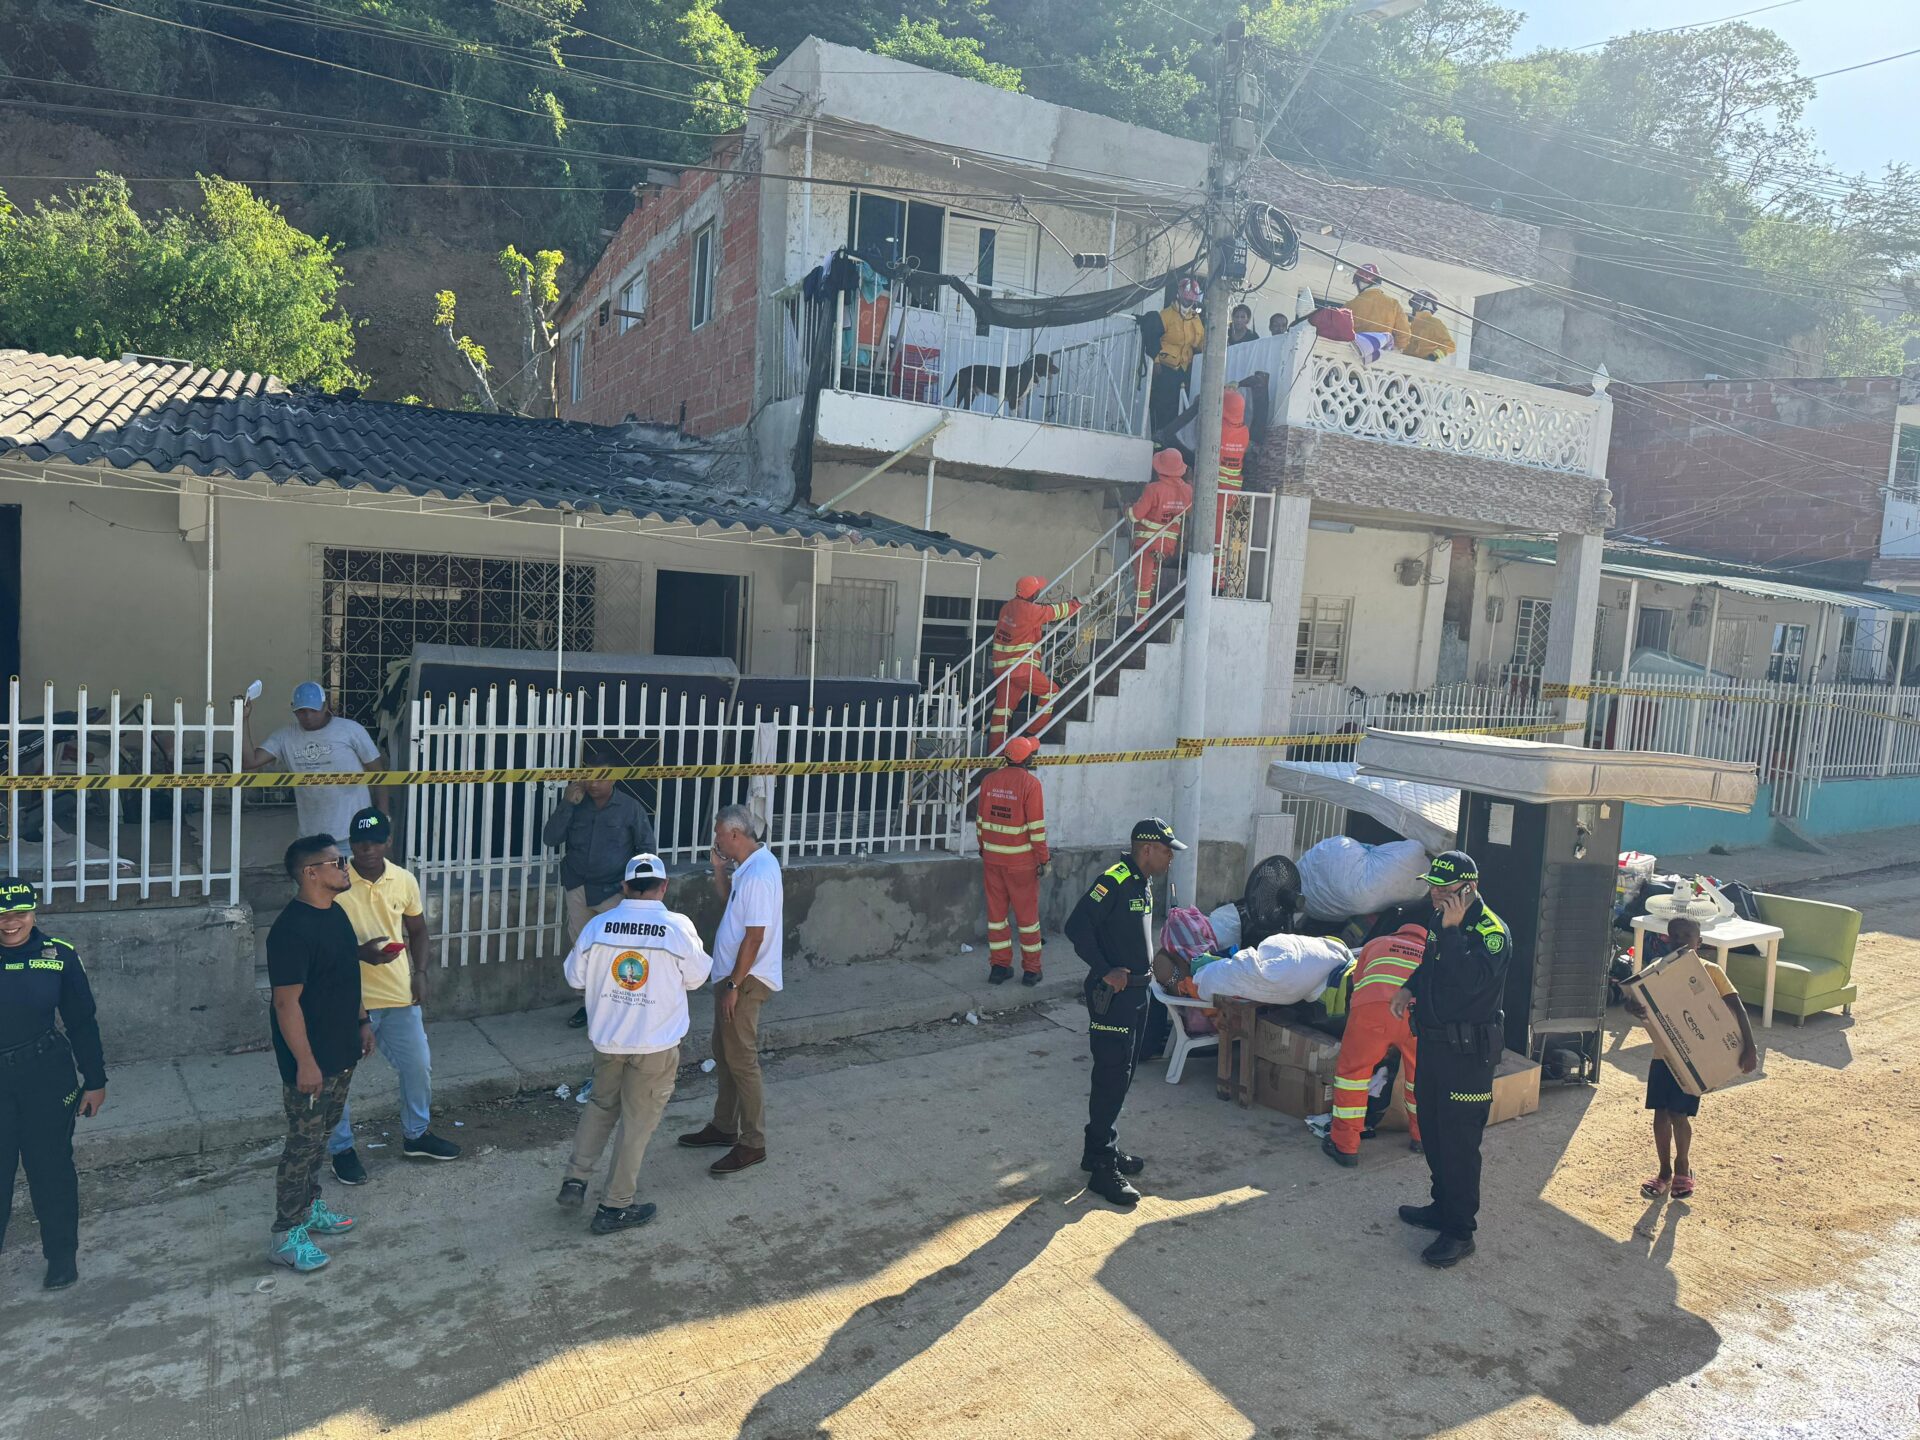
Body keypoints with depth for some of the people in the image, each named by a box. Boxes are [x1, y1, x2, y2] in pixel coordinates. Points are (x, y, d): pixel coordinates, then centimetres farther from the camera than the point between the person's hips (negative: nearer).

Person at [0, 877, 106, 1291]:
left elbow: (82, 1022, -1)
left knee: (50, 1167, 10)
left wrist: (95, 1081, 2)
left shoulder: (59, 955, -8)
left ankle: (62, 1254, 26)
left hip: (47, 1078, 0)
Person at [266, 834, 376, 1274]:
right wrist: (305, 1062, -23)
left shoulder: (336, 912, 5)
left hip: (341, 1052, 9)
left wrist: (362, 1022, 19)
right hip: (310, 1059, -9)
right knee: (303, 1143, 2)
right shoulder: (292, 930, -25)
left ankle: (309, 1206, 37)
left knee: (322, 1135, 21)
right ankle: (286, 1235, 14)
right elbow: (286, 1002, -24)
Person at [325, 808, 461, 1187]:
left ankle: (416, 1134, 36)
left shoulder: (404, 881, -2)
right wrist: (360, 952, -27)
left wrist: (420, 973, 1)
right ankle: (341, 1148, 28)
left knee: (419, 1066, 15)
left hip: (399, 993, 4)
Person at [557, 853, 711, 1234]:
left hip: (606, 1039, 3)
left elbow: (575, 977, 5)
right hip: (656, 1045, -3)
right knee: (637, 1122, 9)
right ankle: (614, 1207, 18)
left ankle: (575, 1179, 27)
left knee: (601, 1106, 27)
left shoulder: (597, 926, -7)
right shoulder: (678, 927, -15)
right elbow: (696, 977, -2)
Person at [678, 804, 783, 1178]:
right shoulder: (747, 865, 8)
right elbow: (728, 901, 23)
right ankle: (724, 1126, 33)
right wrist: (719, 868, 8)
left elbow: (754, 937, -24)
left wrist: (734, 985, -20)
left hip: (745, 979, -10)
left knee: (742, 1061, -2)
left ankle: (752, 1143, 7)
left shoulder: (759, 874, -24)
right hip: (731, 974, 10)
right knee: (724, 1054, 20)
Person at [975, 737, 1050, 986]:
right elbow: (1036, 826, -14)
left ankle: (999, 966, 16)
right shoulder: (1030, 783, -14)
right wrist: (1043, 858, -6)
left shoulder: (989, 781, 2)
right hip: (1021, 861, -4)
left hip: (992, 857, 4)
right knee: (1027, 914, 6)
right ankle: (1031, 970, 14)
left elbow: (981, 820, 9)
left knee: (996, 910, 12)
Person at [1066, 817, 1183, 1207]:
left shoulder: (1143, 885, 12)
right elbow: (1077, 927, -24)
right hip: (1111, 996, -10)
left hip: (1135, 993, 10)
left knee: (1120, 1076, 16)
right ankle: (1102, 1168, 1)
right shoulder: (1115, 880, -18)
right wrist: (1105, 971, -22)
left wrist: (1138, 974, 15)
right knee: (1111, 1078, -6)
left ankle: (1102, 1149, 29)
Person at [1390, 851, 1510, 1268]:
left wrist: (1452, 929, -32)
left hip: (1468, 1050, -9)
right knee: (1433, 1132, 19)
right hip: (1433, 1041, 9)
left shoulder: (1490, 930, -18)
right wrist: (1409, 988, 10)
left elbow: (1470, 980, -33)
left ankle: (1460, 1231, 8)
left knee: (1459, 1141, -2)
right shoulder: (1440, 920, 8)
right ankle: (1443, 1207, 35)